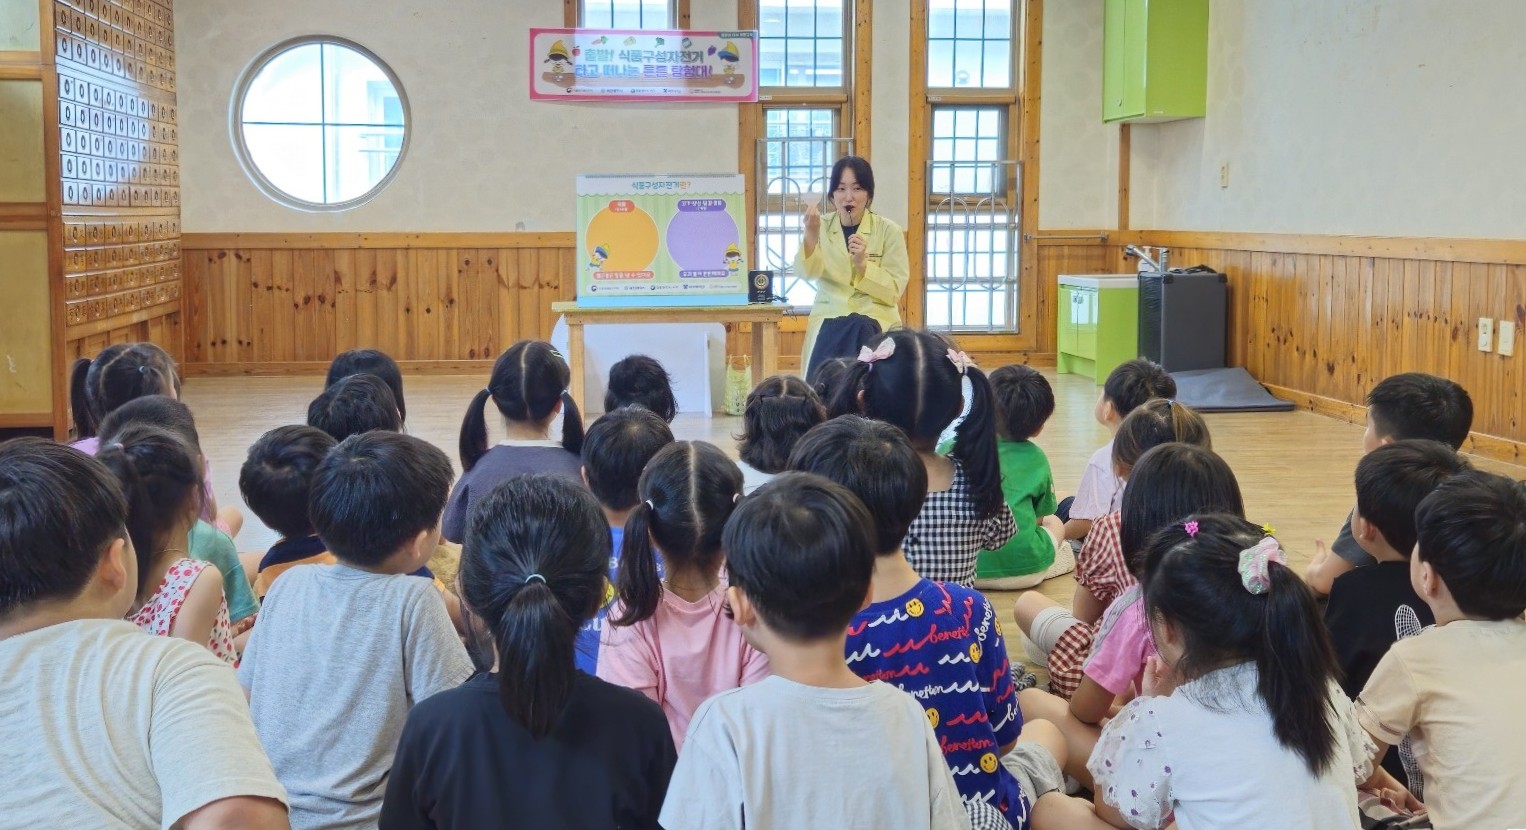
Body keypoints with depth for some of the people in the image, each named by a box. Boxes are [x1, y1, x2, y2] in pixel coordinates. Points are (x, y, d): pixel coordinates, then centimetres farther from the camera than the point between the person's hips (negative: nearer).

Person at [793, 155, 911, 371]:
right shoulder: (821, 227, 6)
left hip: (875, 320, 0)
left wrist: (863, 264, -18)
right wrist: (810, 234, -29)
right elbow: (807, 273, -12)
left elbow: (894, 291, -3)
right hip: (828, 319, 0)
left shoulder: (889, 231, 0)